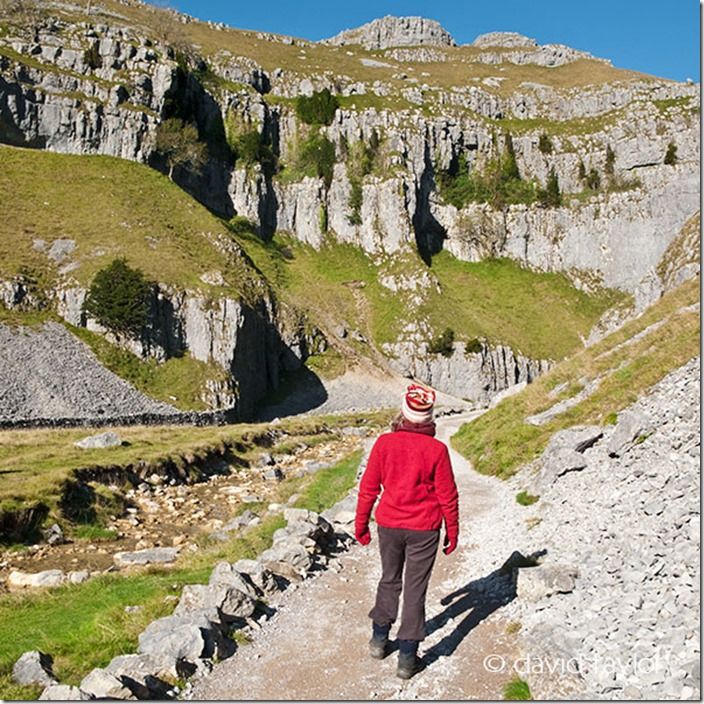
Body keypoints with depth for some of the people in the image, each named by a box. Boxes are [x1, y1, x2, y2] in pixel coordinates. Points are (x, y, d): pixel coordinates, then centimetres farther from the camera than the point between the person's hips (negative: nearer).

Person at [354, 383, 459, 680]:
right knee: (415, 589, 9)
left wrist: (361, 524, 9)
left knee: (389, 580, 22)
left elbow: (368, 488, -4)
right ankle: (407, 658, 16)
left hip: (389, 525, 2)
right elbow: (448, 496, -8)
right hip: (424, 530, -2)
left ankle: (379, 639, 35)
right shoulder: (436, 450, -15)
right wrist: (452, 532, 6)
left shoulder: (384, 443, -11)